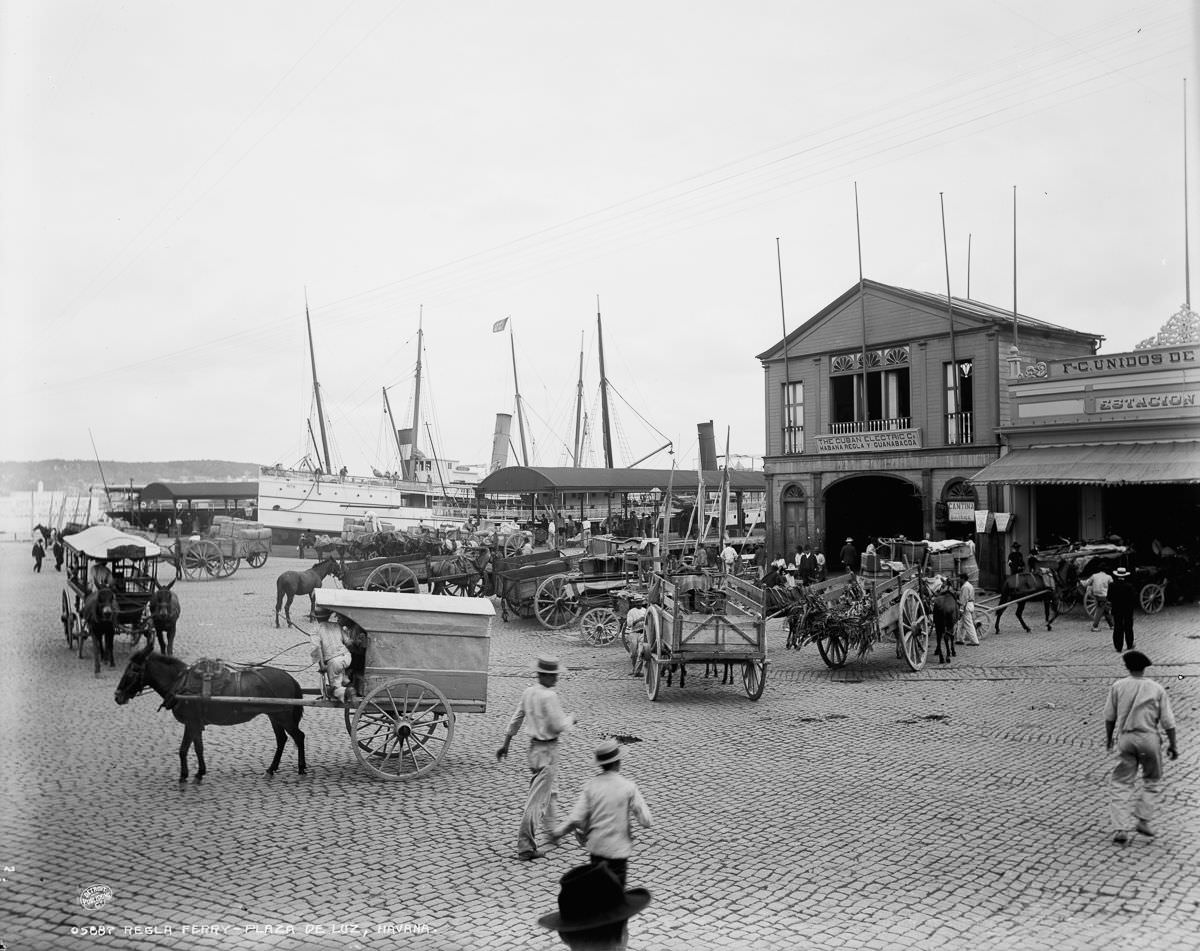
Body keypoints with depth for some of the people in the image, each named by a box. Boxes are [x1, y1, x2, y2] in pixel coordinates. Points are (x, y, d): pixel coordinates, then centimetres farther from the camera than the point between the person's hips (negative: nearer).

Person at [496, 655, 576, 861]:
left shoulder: (528, 692, 5)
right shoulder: (549, 696, -21)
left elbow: (516, 719, 11)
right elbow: (558, 726, -22)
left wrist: (506, 743, 18)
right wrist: (570, 720, -1)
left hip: (534, 745, 9)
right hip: (547, 750, -9)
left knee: (551, 790, 27)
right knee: (537, 798, -6)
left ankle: (551, 829, 43)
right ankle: (525, 847, -4)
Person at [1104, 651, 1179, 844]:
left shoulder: (1118, 686, -1)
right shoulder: (1156, 689, -3)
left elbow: (1109, 716, 6)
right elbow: (1167, 721, -2)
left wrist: (1109, 736, 22)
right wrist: (1172, 745, 10)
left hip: (1125, 738, 1)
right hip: (1149, 738, 0)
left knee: (1120, 784, 5)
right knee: (1153, 782, 19)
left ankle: (1120, 829, -4)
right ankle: (1142, 820, 8)